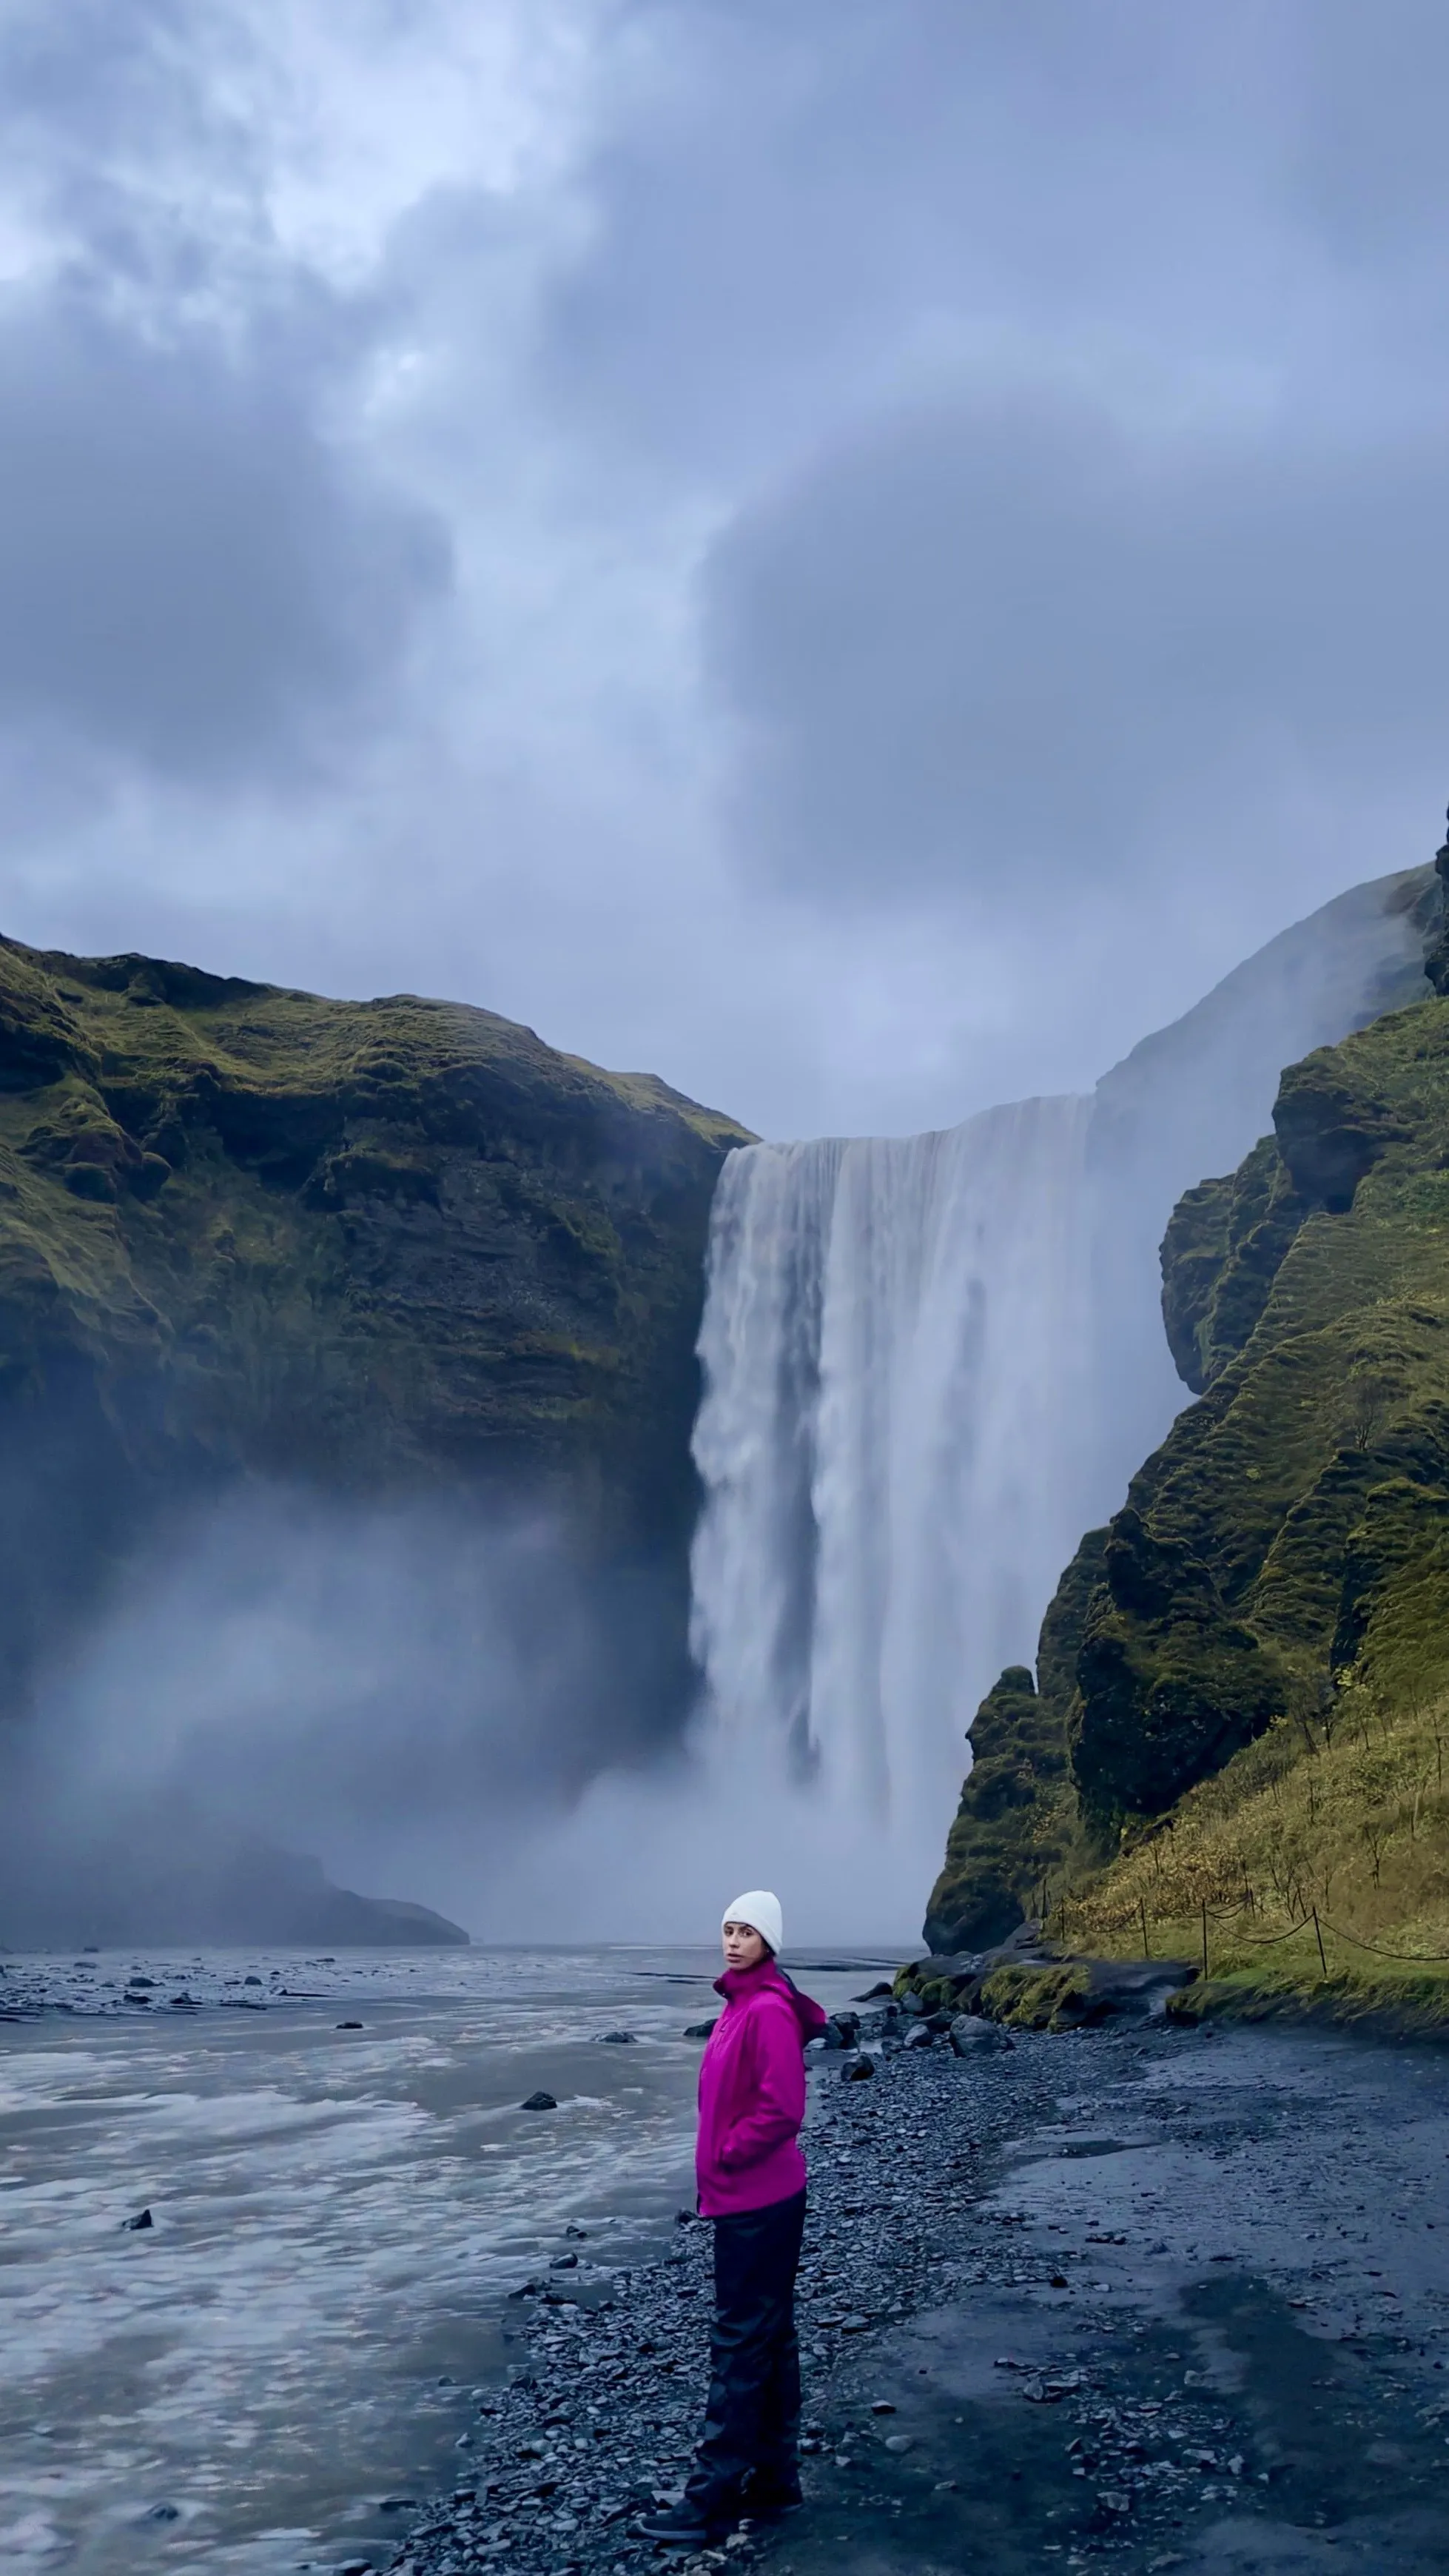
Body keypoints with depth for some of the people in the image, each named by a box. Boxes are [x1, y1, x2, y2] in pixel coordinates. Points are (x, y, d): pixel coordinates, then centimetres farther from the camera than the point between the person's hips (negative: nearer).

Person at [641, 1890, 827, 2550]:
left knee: (739, 2345, -3)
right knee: (770, 2338, 14)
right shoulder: (743, 2004, 10)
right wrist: (720, 2163, 9)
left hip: (756, 2199, -10)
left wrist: (723, 2159, -14)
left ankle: (713, 2498, 3)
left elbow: (781, 2110, -24)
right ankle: (773, 2478, 23)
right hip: (752, 2195, 10)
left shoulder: (769, 2011, -19)